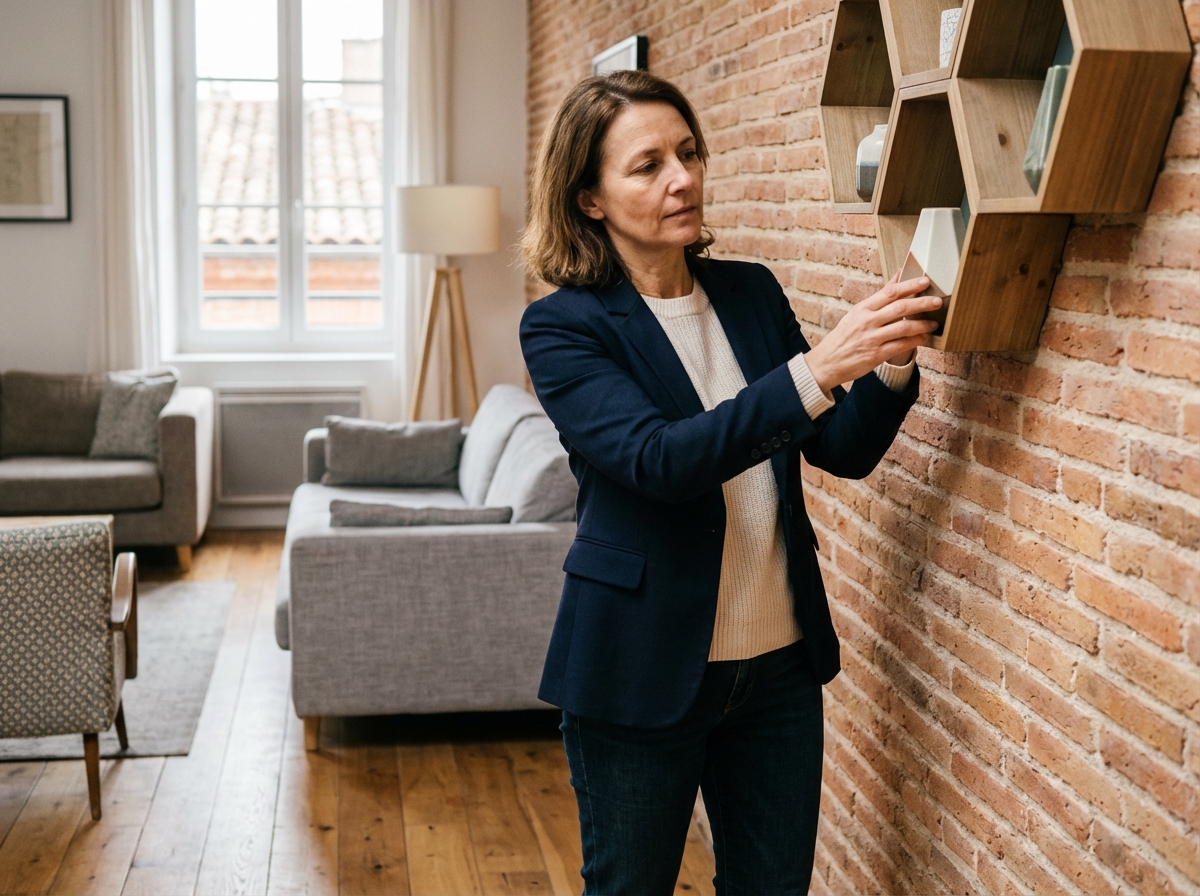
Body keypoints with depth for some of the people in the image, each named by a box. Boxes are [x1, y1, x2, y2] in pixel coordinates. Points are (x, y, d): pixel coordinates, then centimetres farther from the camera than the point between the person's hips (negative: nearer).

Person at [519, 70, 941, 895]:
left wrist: (891, 363, -17)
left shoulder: (753, 293, 4)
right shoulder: (563, 326, -11)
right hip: (645, 669, -4)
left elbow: (844, 451, 3)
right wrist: (818, 368, -34)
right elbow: (660, 458, -26)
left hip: (779, 662, 5)